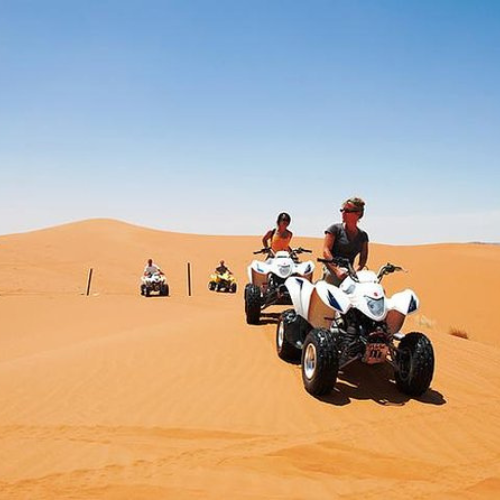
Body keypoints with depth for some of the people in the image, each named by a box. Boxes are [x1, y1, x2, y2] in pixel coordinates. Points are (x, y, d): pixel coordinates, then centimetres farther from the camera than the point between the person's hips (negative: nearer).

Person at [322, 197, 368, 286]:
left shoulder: (363, 235, 13)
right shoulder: (335, 229, 2)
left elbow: (363, 258, 12)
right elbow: (326, 250, -6)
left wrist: (356, 271, -9)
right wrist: (337, 270, -18)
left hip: (348, 274, 4)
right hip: (332, 270, -4)